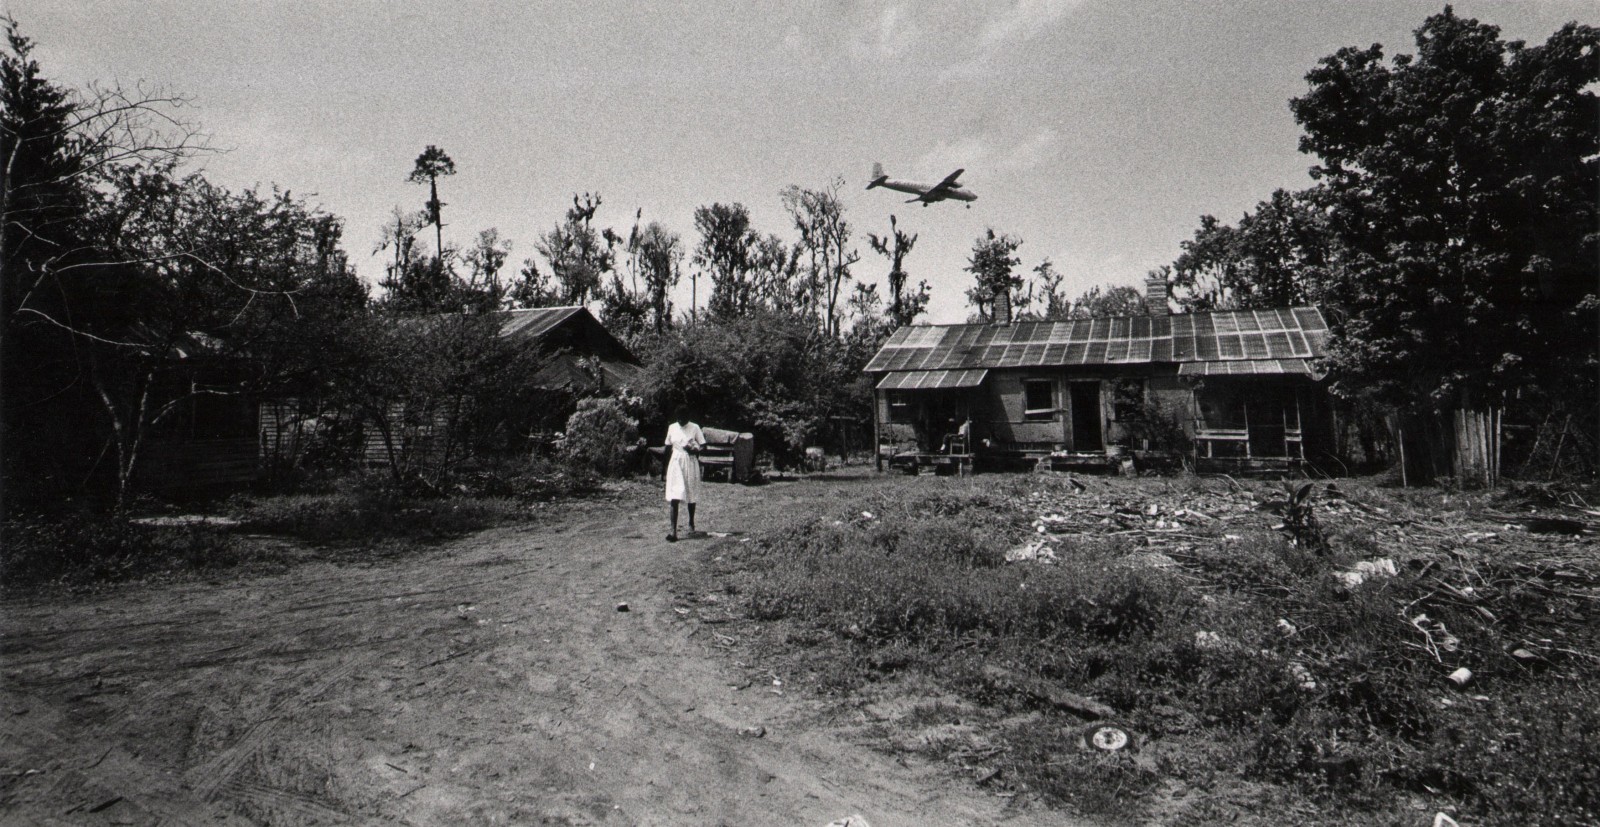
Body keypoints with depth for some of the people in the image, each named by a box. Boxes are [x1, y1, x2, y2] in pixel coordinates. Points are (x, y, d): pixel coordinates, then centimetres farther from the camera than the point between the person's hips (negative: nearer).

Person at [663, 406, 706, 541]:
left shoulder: (694, 428, -2)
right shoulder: (672, 428, 5)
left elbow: (703, 446, -2)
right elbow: (668, 447, 14)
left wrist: (695, 450, -20)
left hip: (690, 463, -1)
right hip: (675, 463, 1)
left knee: (691, 495, 13)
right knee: (673, 498, -10)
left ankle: (691, 524, 35)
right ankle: (673, 531, -14)